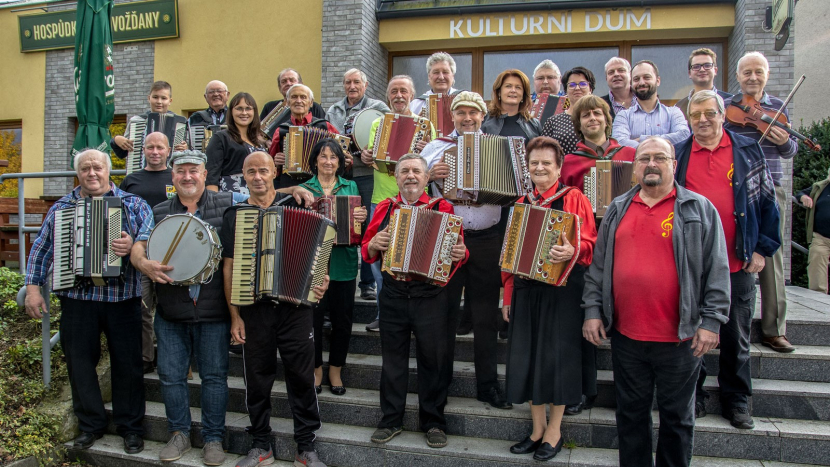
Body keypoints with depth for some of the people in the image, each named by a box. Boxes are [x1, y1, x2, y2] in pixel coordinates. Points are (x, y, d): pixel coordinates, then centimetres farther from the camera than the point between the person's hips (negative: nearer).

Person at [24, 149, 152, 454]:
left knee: (127, 363, 4)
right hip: (76, 300, 2)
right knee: (79, 363, 9)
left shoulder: (133, 205, 4)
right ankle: (90, 425, 26)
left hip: (122, 297, -2)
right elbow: (41, 249, 11)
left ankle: (130, 427, 18)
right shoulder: (61, 208, 11)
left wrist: (134, 246, -26)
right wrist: (33, 288, 4)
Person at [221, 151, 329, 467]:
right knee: (257, 379, 10)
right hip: (253, 310, 1)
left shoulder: (295, 206, 4)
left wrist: (320, 281, -11)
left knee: (302, 377, 4)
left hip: (295, 306, -1)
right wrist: (234, 316, 2)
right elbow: (229, 267, 6)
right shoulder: (234, 215, 7)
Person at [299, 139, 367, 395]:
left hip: (343, 261, 1)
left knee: (342, 319, 8)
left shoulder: (351, 187, 10)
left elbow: (359, 219, 8)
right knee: (313, 318, 3)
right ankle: (316, 370, 22)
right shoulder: (303, 189, 7)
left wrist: (362, 218, -15)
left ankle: (335, 372, 24)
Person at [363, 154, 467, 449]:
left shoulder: (442, 208, 4)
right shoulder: (384, 209, 11)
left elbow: (459, 250, 4)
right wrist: (374, 244, -8)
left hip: (431, 295, -2)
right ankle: (391, 421, 25)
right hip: (393, 295, 2)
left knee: (433, 360, 5)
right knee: (393, 358, 10)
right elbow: (367, 252, 13)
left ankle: (433, 422, 21)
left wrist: (459, 254, -18)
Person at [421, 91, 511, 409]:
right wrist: (429, 174, -13)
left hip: (487, 240, 1)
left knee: (486, 314, 7)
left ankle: (488, 384, 18)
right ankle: (440, 381, 21)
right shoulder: (437, 147, 9)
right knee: (445, 311, 7)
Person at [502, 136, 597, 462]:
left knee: (557, 354, 0)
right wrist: (508, 296, 12)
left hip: (562, 289, -4)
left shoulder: (574, 199, -1)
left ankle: (554, 431, 18)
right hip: (526, 289, 5)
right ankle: (538, 428, 24)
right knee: (527, 356, 6)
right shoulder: (521, 204, 14)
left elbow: (589, 242, -8)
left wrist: (572, 251, -31)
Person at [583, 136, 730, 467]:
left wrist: (711, 321, -8)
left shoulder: (700, 210, 0)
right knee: (631, 414, 14)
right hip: (625, 334, 3)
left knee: (676, 416, 13)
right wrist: (592, 310, 4)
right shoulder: (618, 210, 9)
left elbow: (717, 270, -2)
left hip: (679, 338, -2)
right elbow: (598, 265, 10)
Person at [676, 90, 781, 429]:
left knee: (736, 337, 11)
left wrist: (763, 248, 0)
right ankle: (693, 396, 26)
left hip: (737, 264, 0)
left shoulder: (748, 151, 4)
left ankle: (736, 400, 27)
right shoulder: (677, 155, 3)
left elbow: (766, 201, 6)